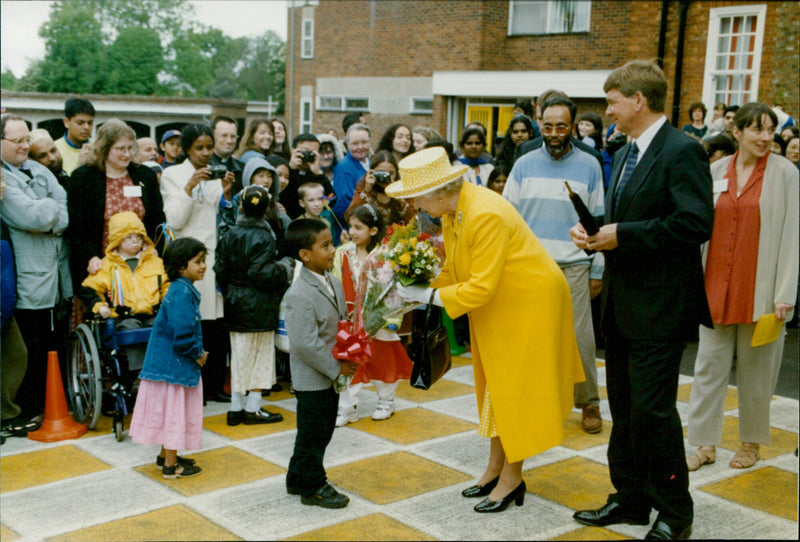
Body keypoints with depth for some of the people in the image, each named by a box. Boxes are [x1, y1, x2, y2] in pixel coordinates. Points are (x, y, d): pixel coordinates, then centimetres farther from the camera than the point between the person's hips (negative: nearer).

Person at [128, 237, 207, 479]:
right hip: (175, 363, -10)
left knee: (172, 411, 19)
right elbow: (182, 331, -26)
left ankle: (166, 455, 32)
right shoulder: (181, 292, -21)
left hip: (170, 361, 10)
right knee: (174, 409, 0)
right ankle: (170, 465, 9)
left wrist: (197, 352, 9)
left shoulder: (184, 289, 11)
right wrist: (197, 354, -12)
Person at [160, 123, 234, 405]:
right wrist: (190, 187, -15)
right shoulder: (172, 175, 2)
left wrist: (226, 194, -4)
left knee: (217, 325, 3)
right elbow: (175, 220, -7)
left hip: (216, 255, 4)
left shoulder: (217, 175, 13)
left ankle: (214, 386, 13)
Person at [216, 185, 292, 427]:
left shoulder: (230, 235, 3)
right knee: (260, 355, 6)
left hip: (235, 304, 6)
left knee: (239, 355, 13)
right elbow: (262, 273, -22)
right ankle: (252, 409, 10)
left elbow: (221, 270, 6)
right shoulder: (264, 237, -16)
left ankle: (236, 408, 19)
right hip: (258, 306, -6)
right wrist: (284, 268, -6)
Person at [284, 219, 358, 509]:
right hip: (311, 378, -9)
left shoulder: (333, 283, 4)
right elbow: (306, 344, -26)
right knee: (313, 433, 5)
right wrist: (336, 367, -20)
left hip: (331, 374, 9)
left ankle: (298, 479, 35)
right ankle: (314, 487, 21)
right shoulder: (300, 294, -24)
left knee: (324, 430, 20)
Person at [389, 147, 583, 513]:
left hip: (528, 304, -9)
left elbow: (480, 288, -30)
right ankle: (495, 467, 28)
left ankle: (512, 479, 13)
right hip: (495, 309, 9)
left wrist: (429, 296, -24)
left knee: (516, 387, 0)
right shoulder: (452, 213, -3)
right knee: (495, 386, 15)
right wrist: (415, 296, -6)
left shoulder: (486, 216, -31)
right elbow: (453, 271, 6)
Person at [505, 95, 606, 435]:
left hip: (573, 266, -1)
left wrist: (597, 271, 3)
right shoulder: (524, 165, 8)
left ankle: (588, 403, 13)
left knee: (580, 337, -2)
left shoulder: (589, 167, 5)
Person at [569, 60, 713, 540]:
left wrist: (623, 235, -21)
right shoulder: (625, 155, 15)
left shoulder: (682, 151, -14)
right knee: (624, 407, 16)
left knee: (653, 409, -3)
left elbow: (697, 223, -24)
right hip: (622, 304, 9)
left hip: (660, 307, -9)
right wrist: (594, 232, 1)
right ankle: (631, 500, 30)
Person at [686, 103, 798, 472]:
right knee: (709, 365, 3)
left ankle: (752, 442, 24)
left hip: (761, 290, -2)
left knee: (755, 369, 7)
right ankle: (705, 444, 12)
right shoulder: (716, 171, 6)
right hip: (717, 286, 3)